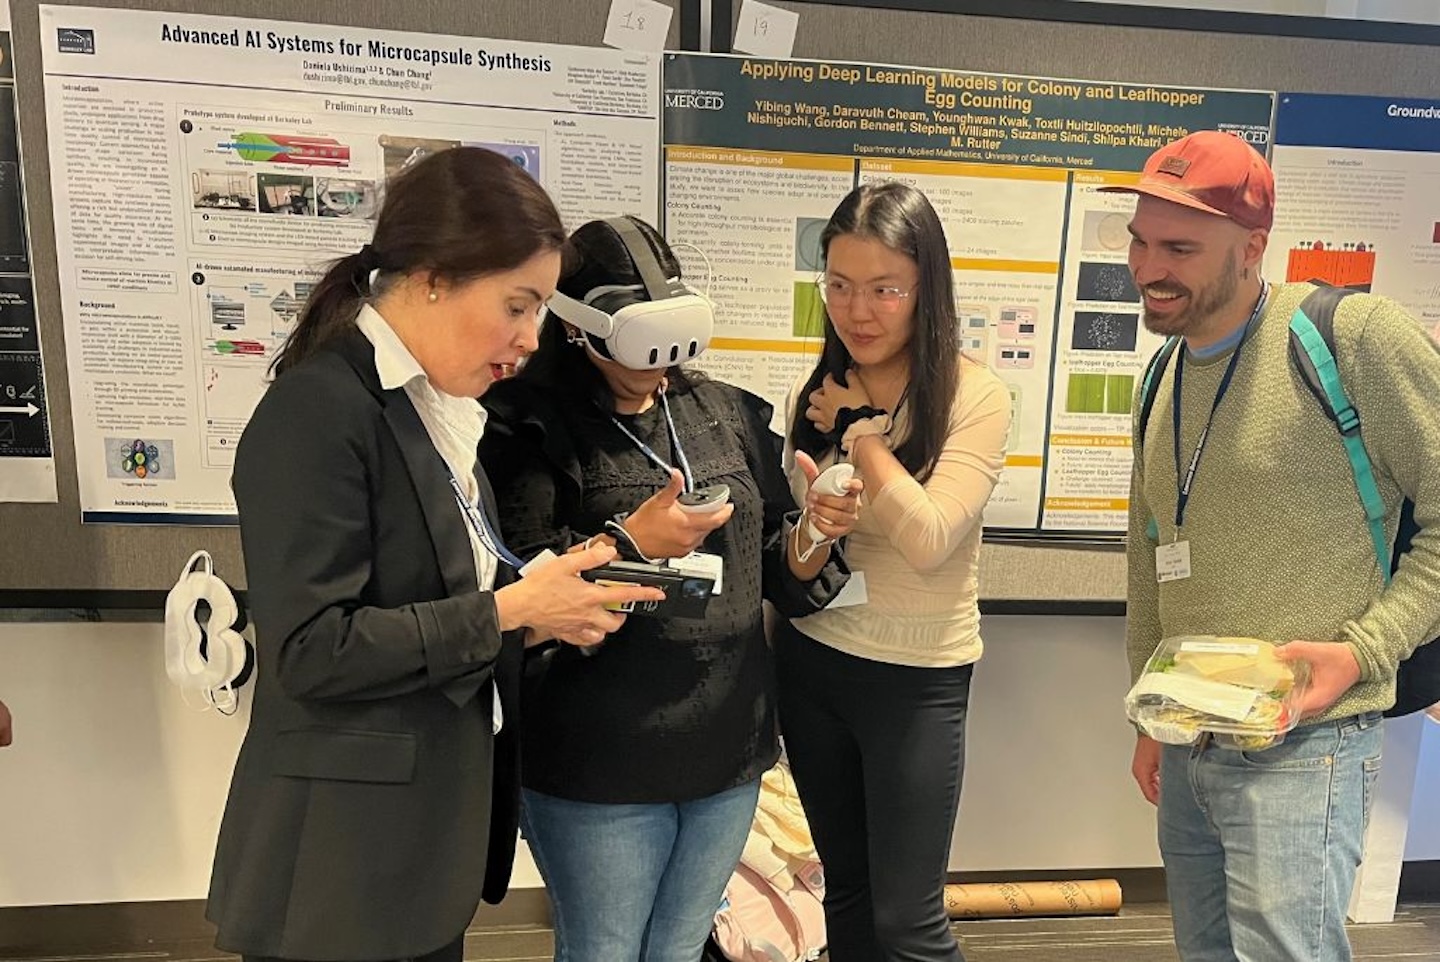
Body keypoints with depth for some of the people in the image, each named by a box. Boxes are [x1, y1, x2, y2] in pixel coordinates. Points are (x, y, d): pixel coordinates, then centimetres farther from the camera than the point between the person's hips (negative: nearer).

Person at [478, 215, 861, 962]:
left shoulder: (729, 414, 6)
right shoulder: (533, 424, -10)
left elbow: (773, 571, 9)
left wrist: (816, 533, -11)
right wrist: (628, 543, -24)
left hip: (728, 749, 5)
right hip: (600, 764, -4)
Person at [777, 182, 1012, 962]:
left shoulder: (976, 396, -12)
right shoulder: (815, 392, 2)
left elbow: (927, 539, -22)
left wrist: (860, 429, -16)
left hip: (916, 679, -4)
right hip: (809, 662, 5)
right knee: (844, 892, 20)